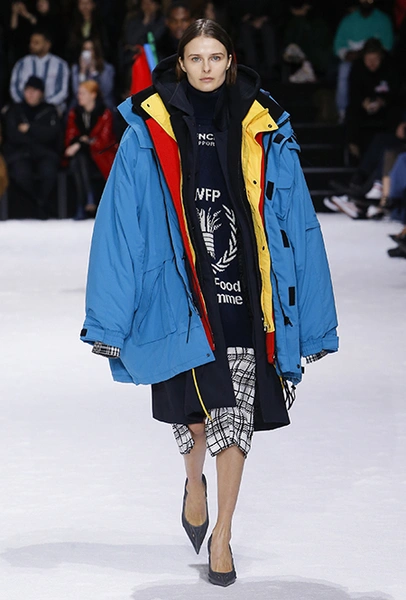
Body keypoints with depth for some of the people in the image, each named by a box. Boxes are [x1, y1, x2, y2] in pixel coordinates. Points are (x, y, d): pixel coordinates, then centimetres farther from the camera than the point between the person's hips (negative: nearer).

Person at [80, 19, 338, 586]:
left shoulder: (263, 132, 3)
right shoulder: (149, 134, 0)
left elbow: (294, 222, 5)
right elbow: (121, 222, -1)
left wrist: (312, 322, 2)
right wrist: (109, 322, -6)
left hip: (241, 297, 1)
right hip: (180, 295, -1)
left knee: (235, 414, -3)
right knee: (197, 407, 4)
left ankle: (222, 534, 11)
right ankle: (195, 480, 38)